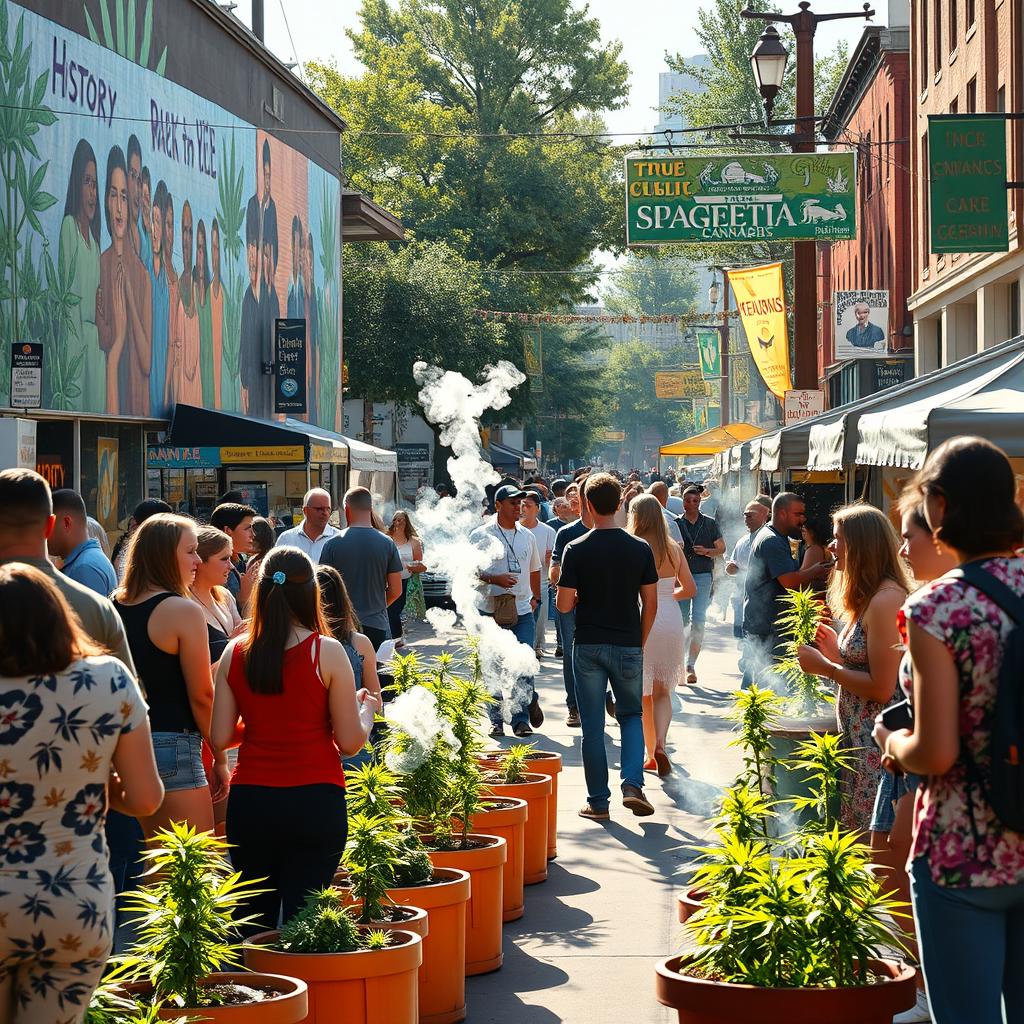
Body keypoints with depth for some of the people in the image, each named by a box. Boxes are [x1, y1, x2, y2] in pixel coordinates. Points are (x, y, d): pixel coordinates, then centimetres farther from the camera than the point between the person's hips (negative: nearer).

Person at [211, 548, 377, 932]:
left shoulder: (235, 653, 2)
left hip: (250, 800, 3)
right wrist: (366, 708, 15)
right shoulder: (326, 652, -7)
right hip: (314, 800, -3)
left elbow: (220, 739, 4)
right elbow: (350, 741, -5)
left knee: (254, 917, 13)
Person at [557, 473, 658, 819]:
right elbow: (651, 605, 0)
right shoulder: (641, 549, -3)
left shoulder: (576, 549, -8)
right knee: (631, 715, 17)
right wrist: (640, 643, 13)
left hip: (588, 647, -1)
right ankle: (632, 784, -3)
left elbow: (563, 605, -10)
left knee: (592, 725, 7)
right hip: (628, 646, 1)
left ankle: (598, 801, 10)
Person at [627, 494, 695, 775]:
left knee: (644, 695, 11)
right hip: (671, 623, 3)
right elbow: (690, 589, 8)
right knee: (663, 692, 10)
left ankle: (651, 755, 17)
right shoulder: (673, 549, 2)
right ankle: (660, 745, -13)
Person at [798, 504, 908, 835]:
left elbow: (881, 688, -20)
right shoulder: (867, 598, 15)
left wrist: (825, 668, -11)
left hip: (877, 743, -11)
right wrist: (837, 655, 8)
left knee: (878, 853, -6)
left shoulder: (886, 600, -17)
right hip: (858, 737, 11)